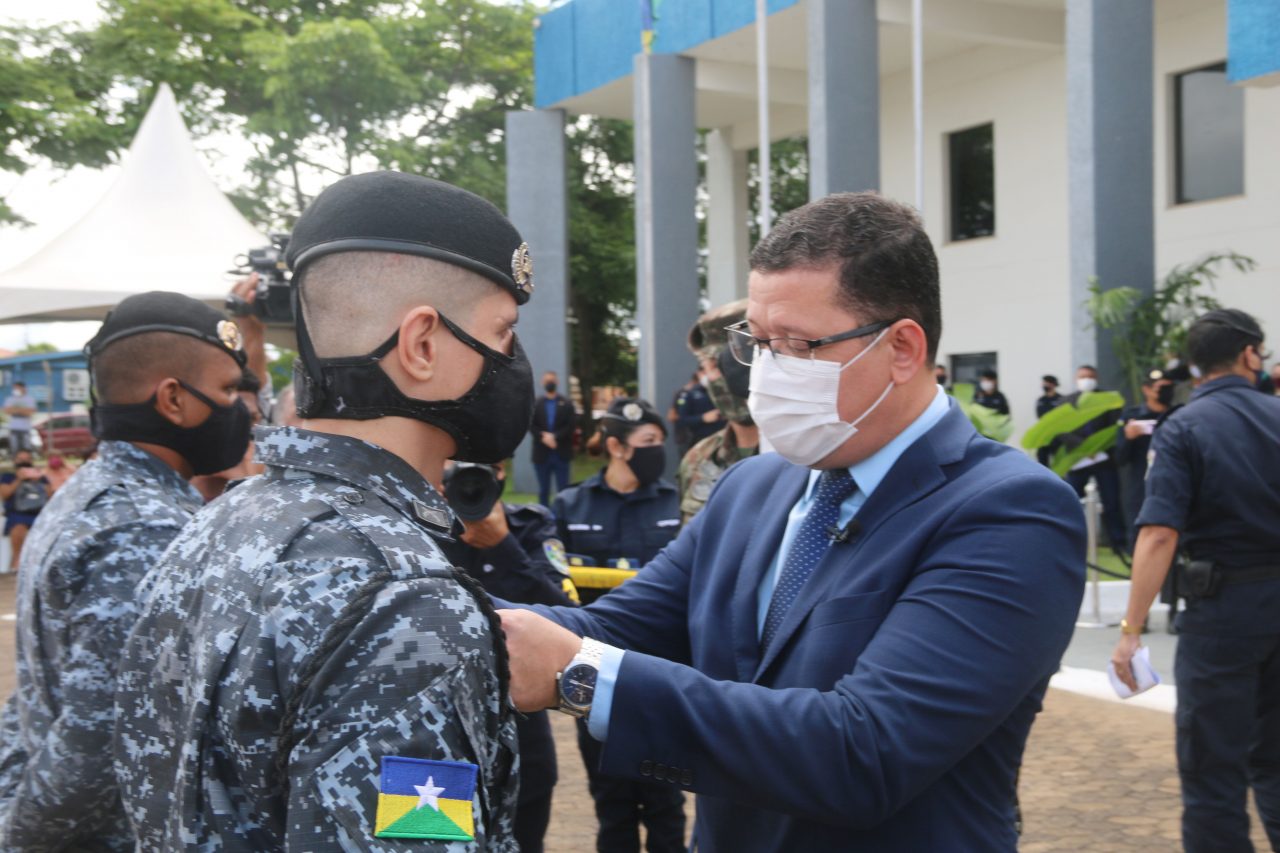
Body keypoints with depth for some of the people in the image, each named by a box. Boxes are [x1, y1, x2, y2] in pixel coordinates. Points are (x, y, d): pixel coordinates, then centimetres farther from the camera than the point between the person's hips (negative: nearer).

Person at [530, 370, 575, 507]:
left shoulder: (566, 404, 3)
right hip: (542, 454, 1)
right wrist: (543, 437, -17)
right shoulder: (536, 404, 6)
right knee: (543, 490, 8)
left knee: (563, 489, 2)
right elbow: (531, 425, -2)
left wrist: (555, 437, -17)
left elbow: (571, 426, -6)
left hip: (561, 453, -1)